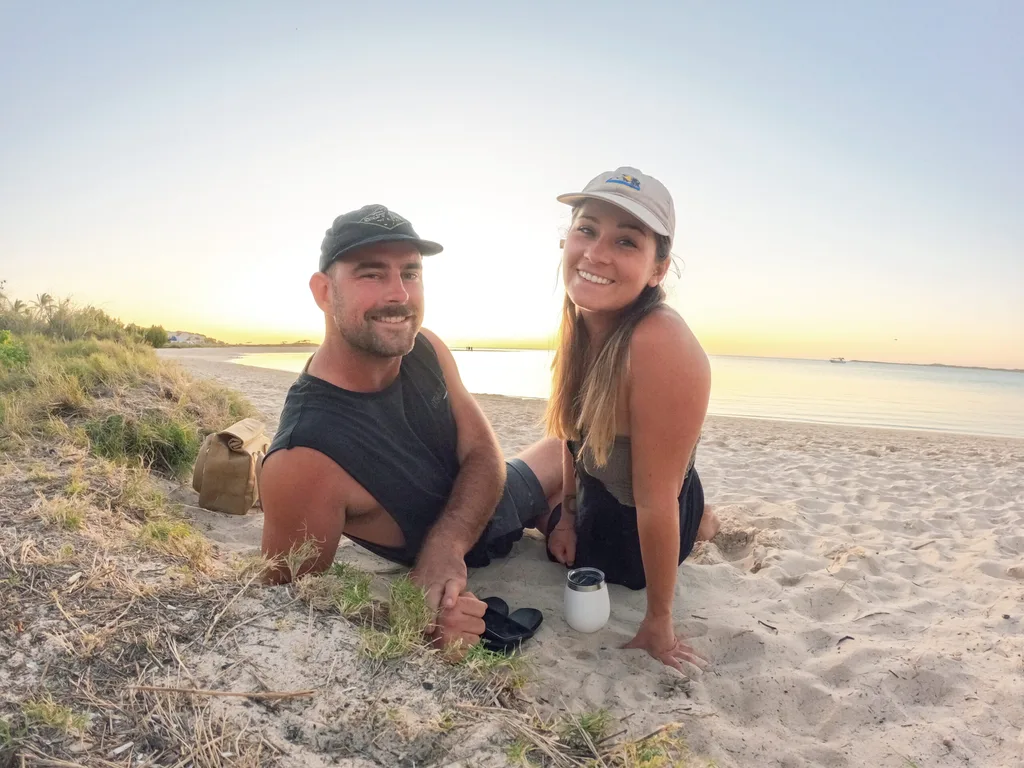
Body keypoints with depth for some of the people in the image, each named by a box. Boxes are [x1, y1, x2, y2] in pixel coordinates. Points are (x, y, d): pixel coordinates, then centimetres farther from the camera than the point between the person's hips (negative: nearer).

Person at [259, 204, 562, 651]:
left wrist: (444, 545, -38)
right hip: (475, 569, -5)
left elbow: (485, 457, -18)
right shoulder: (303, 462, -40)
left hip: (495, 492, 6)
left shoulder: (425, 349, -19)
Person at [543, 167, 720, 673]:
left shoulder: (663, 347, -40)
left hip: (638, 526, -6)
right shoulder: (578, 324, -15)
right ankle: (693, 519, 40)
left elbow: (655, 502, -33)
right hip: (595, 497, 7)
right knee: (558, 546, 36)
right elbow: (576, 430, 0)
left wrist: (657, 623, -22)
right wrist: (567, 514, 8)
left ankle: (699, 525, 29)